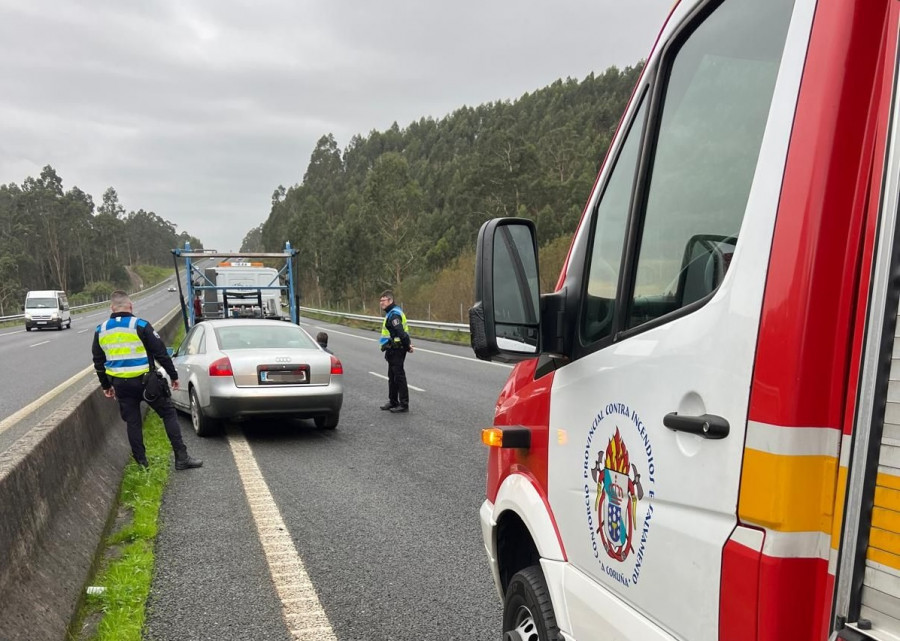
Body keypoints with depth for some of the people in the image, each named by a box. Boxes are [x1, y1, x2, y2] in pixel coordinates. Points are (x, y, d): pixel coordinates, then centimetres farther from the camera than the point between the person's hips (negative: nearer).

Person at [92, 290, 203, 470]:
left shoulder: (101, 330, 4)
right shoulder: (140, 326, -11)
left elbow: (98, 362, 13)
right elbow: (161, 353, -9)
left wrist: (106, 385, 24)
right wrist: (173, 375, 1)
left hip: (120, 384, 4)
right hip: (145, 381, -4)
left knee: (132, 422, 14)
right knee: (169, 414, 6)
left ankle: (141, 463, 18)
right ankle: (182, 458, 4)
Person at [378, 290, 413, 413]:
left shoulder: (394, 314, -18)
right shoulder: (392, 313, 17)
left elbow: (401, 333, -26)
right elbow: (402, 332, 19)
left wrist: (407, 346, -18)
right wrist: (408, 344, 12)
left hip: (396, 350, -11)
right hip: (393, 350, 11)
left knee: (399, 376, -6)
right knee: (392, 376, 18)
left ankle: (404, 404, -3)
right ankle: (393, 401, 28)